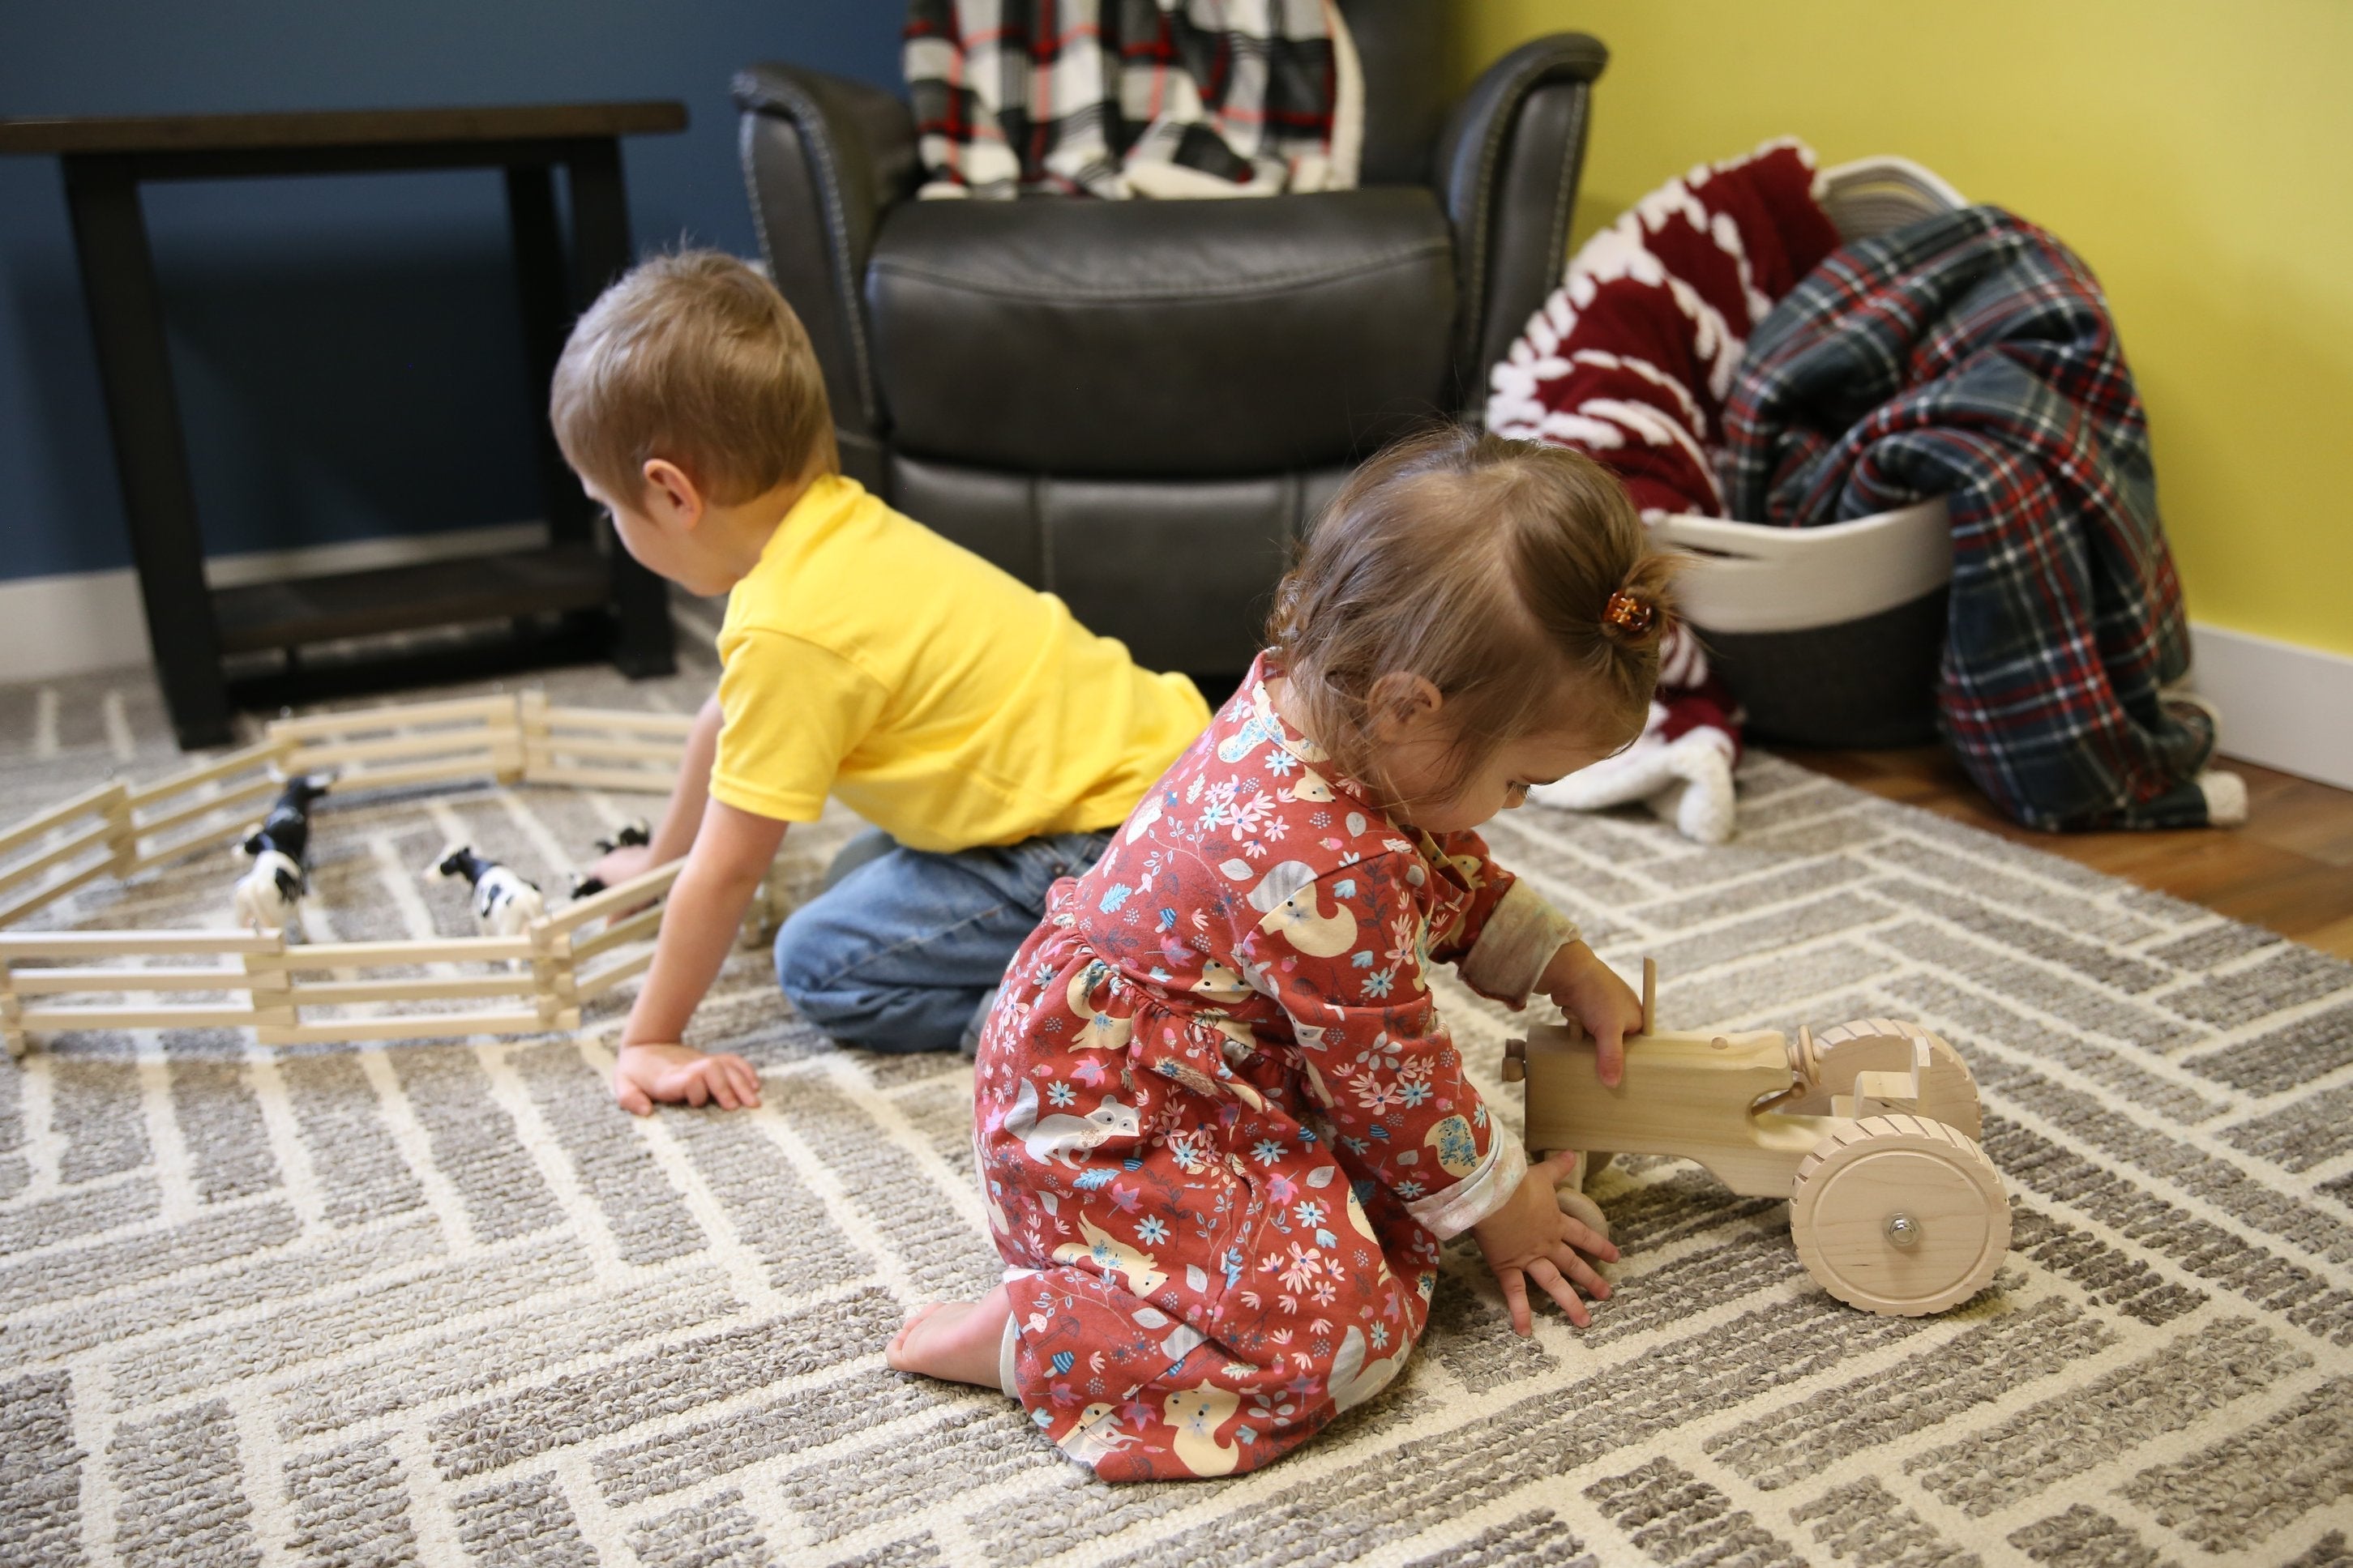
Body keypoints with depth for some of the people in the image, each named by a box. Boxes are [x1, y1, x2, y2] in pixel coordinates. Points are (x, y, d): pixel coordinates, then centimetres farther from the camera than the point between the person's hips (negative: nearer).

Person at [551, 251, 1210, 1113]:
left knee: (821, 961, -6)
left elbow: (726, 870, -14)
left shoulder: (791, 632, -22)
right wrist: (657, 859, 39)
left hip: (1116, 833, -9)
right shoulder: (833, 525, 7)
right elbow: (725, 720, 24)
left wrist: (649, 1042, -1)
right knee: (862, 877, 24)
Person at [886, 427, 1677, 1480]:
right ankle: (1025, 1337, -10)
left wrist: (1570, 971, 11)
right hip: (1105, 1131, -10)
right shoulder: (1328, 868, -34)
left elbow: (1450, 877, 15)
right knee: (1343, 1322, -17)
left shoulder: (1308, 699, -6)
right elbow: (1386, 1076, -18)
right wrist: (1493, 1207, -2)